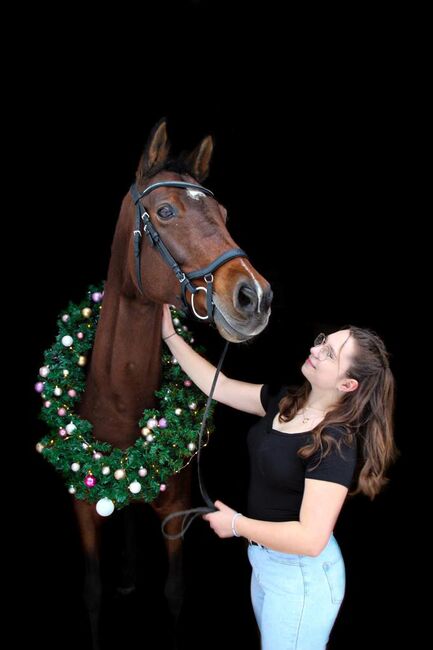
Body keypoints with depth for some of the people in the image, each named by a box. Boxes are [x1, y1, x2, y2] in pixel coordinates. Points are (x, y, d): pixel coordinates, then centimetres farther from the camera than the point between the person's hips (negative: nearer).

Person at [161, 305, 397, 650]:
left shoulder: (336, 443, -27)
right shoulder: (284, 401, -4)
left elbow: (310, 539, -31)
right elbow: (219, 386, 5)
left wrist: (236, 524, -20)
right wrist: (170, 335, -1)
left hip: (301, 574, -8)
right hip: (264, 558, 8)